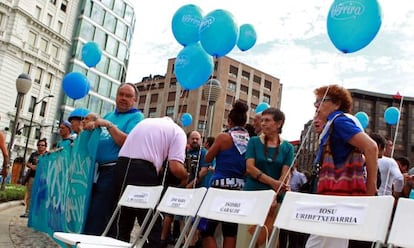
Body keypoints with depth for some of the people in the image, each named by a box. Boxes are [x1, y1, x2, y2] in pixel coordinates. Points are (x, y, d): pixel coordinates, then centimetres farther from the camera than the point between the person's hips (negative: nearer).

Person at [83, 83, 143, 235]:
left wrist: (109, 125, -16)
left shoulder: (135, 117, -1)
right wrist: (90, 126, 7)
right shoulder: (108, 115, 21)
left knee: (98, 218, -4)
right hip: (95, 169, 7)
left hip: (114, 171, -7)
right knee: (85, 213, 11)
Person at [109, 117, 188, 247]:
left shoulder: (146, 121, 27)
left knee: (120, 222, 15)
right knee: (152, 226, 8)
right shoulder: (178, 131, 8)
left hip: (122, 166, 6)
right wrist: (185, 177, 14)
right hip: (144, 172, -6)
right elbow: (176, 167, -5)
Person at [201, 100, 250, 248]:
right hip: (240, 187, 5)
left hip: (221, 184, -5)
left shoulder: (223, 137, -8)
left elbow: (208, 159, 3)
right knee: (230, 231, 11)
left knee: (207, 229, 4)